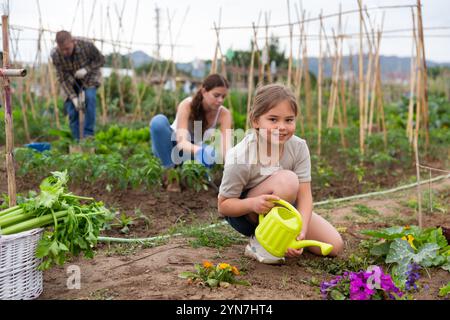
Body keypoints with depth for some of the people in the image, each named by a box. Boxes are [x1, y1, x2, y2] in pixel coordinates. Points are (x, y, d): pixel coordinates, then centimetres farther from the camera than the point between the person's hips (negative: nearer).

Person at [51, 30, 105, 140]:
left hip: (89, 77, -1)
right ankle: (76, 141, 4)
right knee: (72, 110, -9)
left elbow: (101, 60, -14)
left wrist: (86, 69, -30)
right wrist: (73, 97, -28)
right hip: (71, 81, 1)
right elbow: (62, 78, -20)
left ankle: (88, 135, -20)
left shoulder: (87, 45, -31)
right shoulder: (55, 55, -27)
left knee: (90, 97, -28)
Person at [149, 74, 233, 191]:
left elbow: (226, 146, -32)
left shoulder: (224, 114, -20)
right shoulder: (187, 105, -28)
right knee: (159, 121, -34)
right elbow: (181, 142, -39)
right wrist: (200, 151, -60)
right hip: (174, 147, -2)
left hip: (193, 150, 2)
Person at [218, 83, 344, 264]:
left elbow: (304, 195, -19)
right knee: (287, 180, -34)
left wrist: (300, 231, -36)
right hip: (244, 213, -5)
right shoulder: (239, 158, -28)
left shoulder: (299, 147, -17)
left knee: (334, 246, -6)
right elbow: (223, 205, -20)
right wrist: (253, 203, -40)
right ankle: (260, 242, -17)